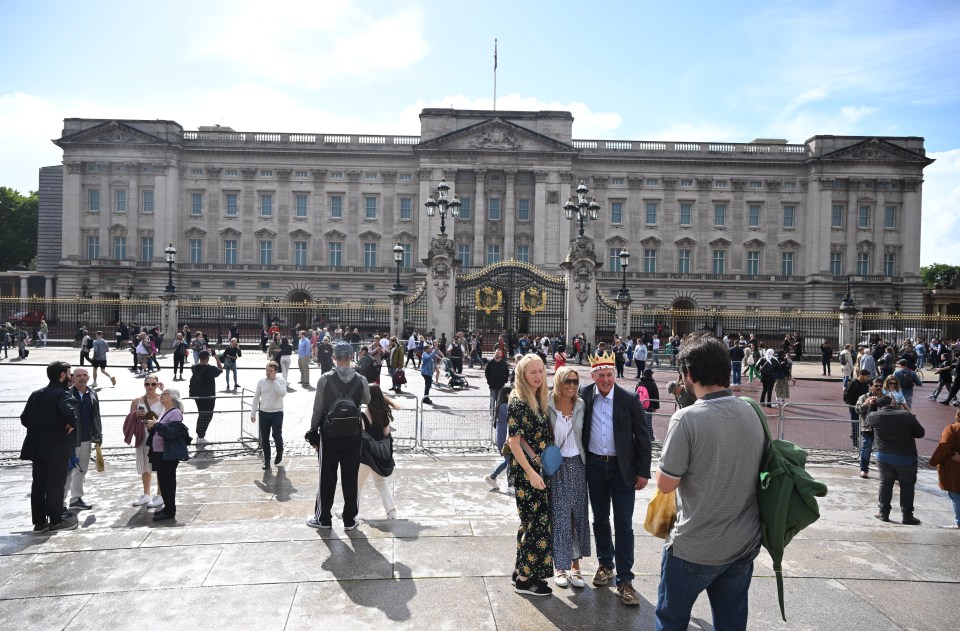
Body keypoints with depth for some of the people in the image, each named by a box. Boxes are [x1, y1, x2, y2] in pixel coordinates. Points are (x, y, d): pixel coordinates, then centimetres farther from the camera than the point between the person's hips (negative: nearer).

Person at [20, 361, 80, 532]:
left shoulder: (36, 394, 11)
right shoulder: (62, 394, -14)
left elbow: (25, 418, 11)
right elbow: (69, 412, -34)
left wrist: (39, 429, 16)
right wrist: (73, 424, -17)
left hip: (38, 447, 7)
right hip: (58, 448, -7)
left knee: (38, 484, 11)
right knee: (56, 485, 1)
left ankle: (39, 522, 17)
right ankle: (56, 521, 7)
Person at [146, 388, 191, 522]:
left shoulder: (175, 413, -14)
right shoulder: (164, 413, 16)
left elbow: (171, 432, -26)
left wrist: (156, 425, -20)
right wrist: (152, 427, 6)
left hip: (169, 455, -10)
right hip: (160, 453, 10)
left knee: (168, 481, -5)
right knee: (163, 481, 15)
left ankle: (170, 512, 2)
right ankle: (168, 507, 26)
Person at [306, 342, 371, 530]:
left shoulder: (325, 379, -11)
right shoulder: (361, 381, -8)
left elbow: (318, 409, -7)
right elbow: (368, 402, 8)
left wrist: (313, 432, 4)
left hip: (329, 435, -1)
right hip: (353, 436, 1)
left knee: (327, 477, 11)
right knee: (350, 478, 10)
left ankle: (323, 518, 23)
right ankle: (350, 520, 18)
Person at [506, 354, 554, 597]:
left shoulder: (539, 400, 8)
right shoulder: (518, 403, -17)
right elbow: (514, 442, -18)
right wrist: (531, 473, -19)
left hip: (539, 470, 8)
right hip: (526, 472, -8)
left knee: (532, 522, 15)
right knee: (537, 523, -1)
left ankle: (522, 571, 28)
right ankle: (524, 579, 12)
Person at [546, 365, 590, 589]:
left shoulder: (581, 405, 3)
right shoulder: (547, 405, -8)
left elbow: (584, 434, 8)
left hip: (577, 465, 3)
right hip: (555, 466, -3)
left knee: (578, 514, 8)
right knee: (559, 516, 1)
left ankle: (575, 566, 21)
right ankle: (560, 567, 17)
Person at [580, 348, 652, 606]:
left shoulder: (629, 399, -8)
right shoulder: (584, 396, -3)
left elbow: (642, 437, -3)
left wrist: (643, 472, -5)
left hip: (622, 468, -2)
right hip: (595, 466, 3)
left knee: (624, 524, -2)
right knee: (600, 519, 15)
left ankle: (624, 580, 4)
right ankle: (605, 564, 33)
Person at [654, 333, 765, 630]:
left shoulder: (687, 418, -22)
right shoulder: (752, 413, -3)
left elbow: (665, 484, -16)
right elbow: (757, 469, 11)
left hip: (695, 548, -5)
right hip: (744, 544, 6)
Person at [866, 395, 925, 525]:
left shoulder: (873, 417, -9)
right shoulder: (907, 416, -13)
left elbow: (868, 423, 14)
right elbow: (920, 433, -4)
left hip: (884, 457, 2)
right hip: (906, 458, -2)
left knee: (885, 483, 15)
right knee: (907, 486, 11)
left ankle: (883, 513, 21)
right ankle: (907, 516, 17)